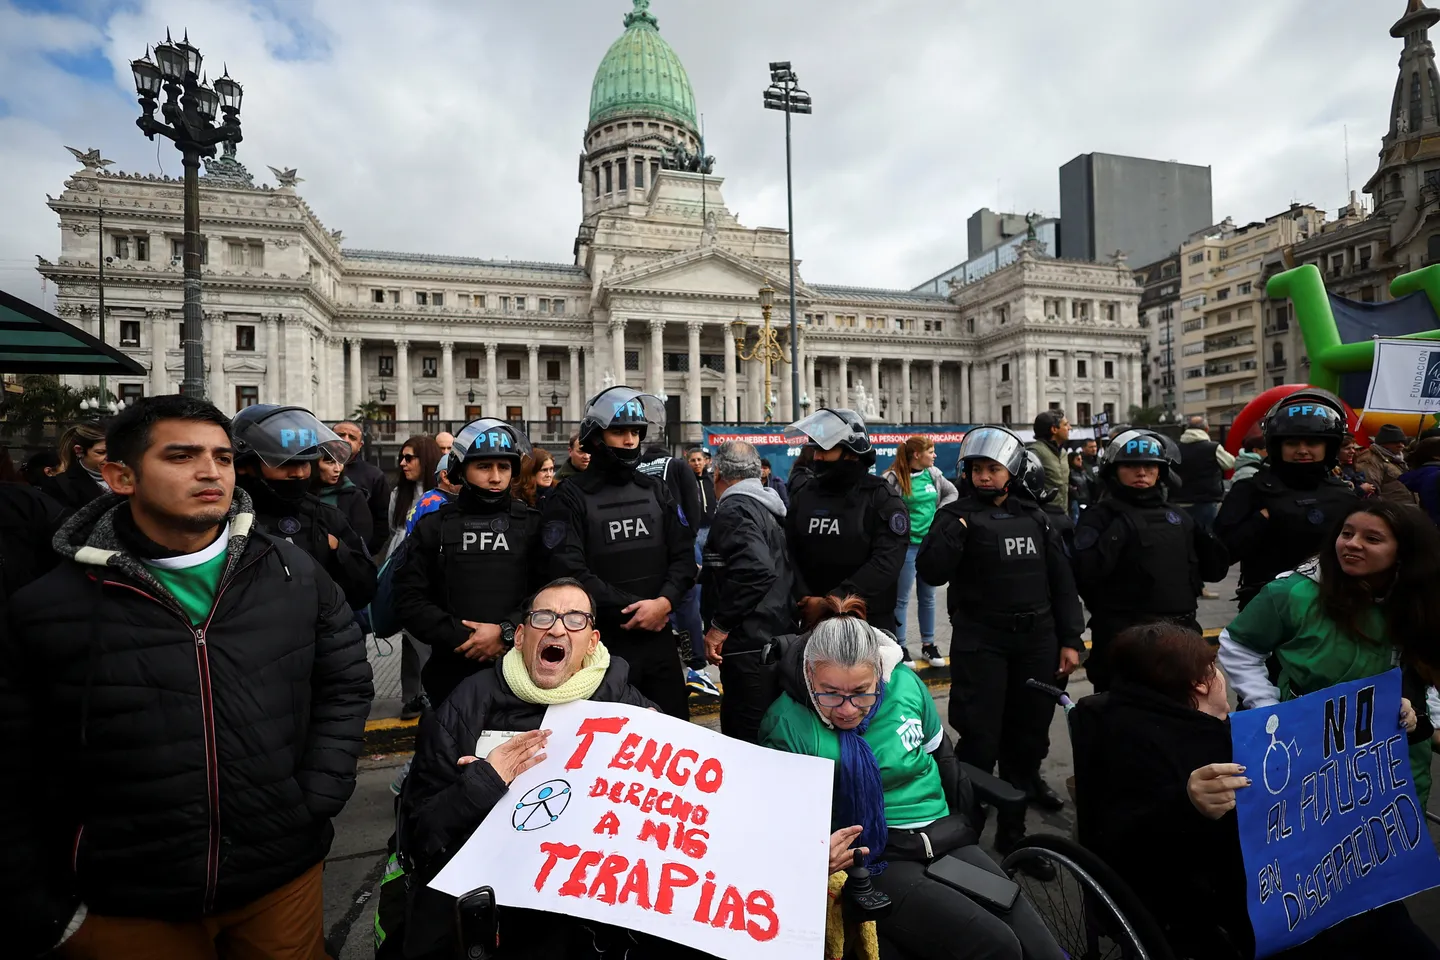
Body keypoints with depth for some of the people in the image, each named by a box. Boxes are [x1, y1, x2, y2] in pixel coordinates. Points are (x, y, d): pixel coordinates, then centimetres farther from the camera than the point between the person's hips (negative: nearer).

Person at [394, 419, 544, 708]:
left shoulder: (533, 523, 2)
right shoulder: (433, 526, 5)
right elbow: (409, 598, -1)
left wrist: (506, 632, -19)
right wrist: (463, 638, -11)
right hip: (452, 672, 1)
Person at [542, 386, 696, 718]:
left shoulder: (657, 490, 9)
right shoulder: (571, 498, -6)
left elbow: (683, 554, 6)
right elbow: (570, 572, -15)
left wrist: (664, 602, -12)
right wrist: (633, 608, -15)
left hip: (659, 637, 4)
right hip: (603, 643, -4)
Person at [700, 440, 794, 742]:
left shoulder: (734, 509, -13)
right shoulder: (768, 507, 15)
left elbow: (756, 569, -27)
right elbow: (781, 567, 21)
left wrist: (720, 625, -19)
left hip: (749, 642, -10)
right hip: (778, 635, 10)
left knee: (746, 739, -2)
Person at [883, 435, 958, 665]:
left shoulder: (934, 474, 3)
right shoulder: (894, 478, -14)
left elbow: (953, 492, 16)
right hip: (905, 544, -6)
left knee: (927, 597, 16)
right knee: (901, 599, 5)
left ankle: (928, 644, 30)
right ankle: (900, 647, 16)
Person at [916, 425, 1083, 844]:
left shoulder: (1034, 517, 7)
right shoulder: (958, 515, -3)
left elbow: (1061, 580, 10)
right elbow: (931, 572, -15)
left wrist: (1070, 639, 7)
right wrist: (955, 527, -23)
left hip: (1037, 640, 4)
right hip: (980, 642, -4)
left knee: (1029, 731, 16)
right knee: (980, 737, -2)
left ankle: (1013, 821, 38)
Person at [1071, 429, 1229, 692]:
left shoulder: (1177, 517, 14)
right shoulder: (1102, 516, -5)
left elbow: (1214, 569, 14)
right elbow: (1086, 573, -18)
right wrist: (1118, 532, -22)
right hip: (1124, 638, -6)